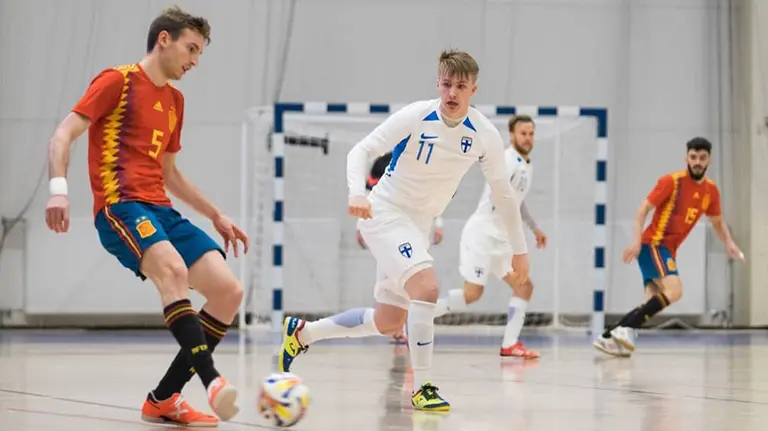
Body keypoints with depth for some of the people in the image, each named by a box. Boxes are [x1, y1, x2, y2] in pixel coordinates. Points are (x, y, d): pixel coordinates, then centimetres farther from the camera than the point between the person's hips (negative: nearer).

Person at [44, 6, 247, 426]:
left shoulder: (174, 100, 22)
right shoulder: (118, 81, 1)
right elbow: (62, 136, -7)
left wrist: (216, 216, 31)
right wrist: (58, 187, -24)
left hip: (161, 211, 8)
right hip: (120, 208, -8)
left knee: (228, 291, -8)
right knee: (173, 269, -35)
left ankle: (163, 399, -2)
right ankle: (212, 382, -46)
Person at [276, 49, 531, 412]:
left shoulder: (485, 135, -7)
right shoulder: (415, 117, -18)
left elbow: (502, 192, 5)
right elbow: (360, 151, -16)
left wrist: (519, 249, 8)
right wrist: (357, 193, -36)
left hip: (418, 227, 6)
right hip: (384, 215, -6)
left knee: (388, 323, 12)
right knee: (427, 287, -28)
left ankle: (301, 332, 31)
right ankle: (422, 388, -18)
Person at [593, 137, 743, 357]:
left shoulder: (711, 190, 8)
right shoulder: (672, 181, -11)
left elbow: (717, 222, 23)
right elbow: (643, 209, -11)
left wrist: (729, 243, 4)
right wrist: (636, 240, -23)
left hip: (668, 249, 8)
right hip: (653, 243, -8)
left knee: (654, 303, 3)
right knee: (674, 290, -27)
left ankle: (608, 337, 5)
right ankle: (626, 329, -29)